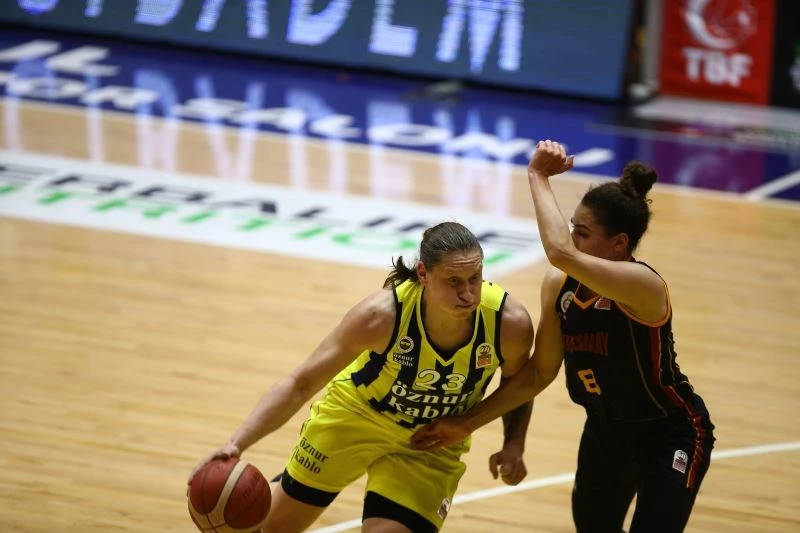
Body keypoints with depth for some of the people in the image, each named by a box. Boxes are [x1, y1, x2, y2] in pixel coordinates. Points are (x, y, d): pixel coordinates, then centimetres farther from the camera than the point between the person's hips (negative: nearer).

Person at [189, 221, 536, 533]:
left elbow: (518, 383, -4)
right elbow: (300, 384, -27)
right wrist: (236, 443, -39)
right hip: (354, 413, 0)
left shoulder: (510, 322, -31)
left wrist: (515, 445, -20)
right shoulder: (381, 315, -37)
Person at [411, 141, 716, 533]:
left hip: (669, 437, -7)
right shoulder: (560, 284, -11)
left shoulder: (643, 285, -32)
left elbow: (561, 253, -48)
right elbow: (539, 372, -1)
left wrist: (538, 176, -36)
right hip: (605, 431, 7)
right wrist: (466, 424, -2)